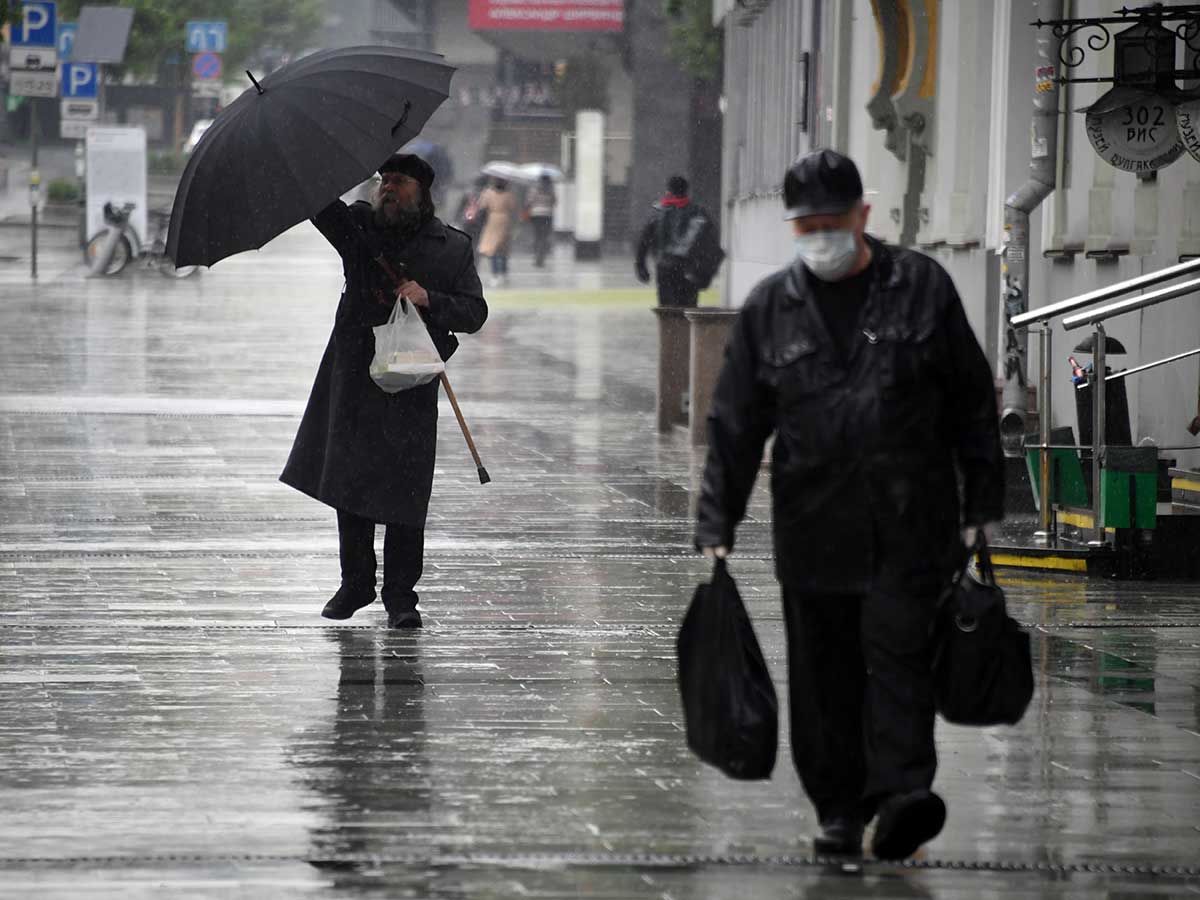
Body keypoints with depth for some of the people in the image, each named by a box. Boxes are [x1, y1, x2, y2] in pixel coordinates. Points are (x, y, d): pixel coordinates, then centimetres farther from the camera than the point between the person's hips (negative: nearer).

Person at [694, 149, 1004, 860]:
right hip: (812, 524, 2)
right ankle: (839, 810, 14)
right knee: (823, 670, 5)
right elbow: (736, 423, 9)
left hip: (911, 519, -2)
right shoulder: (771, 307, 8)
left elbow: (972, 402, 7)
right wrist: (717, 525, 3)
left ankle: (901, 792, -20)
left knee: (898, 649, -13)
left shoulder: (922, 287, 3)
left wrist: (982, 505, 3)